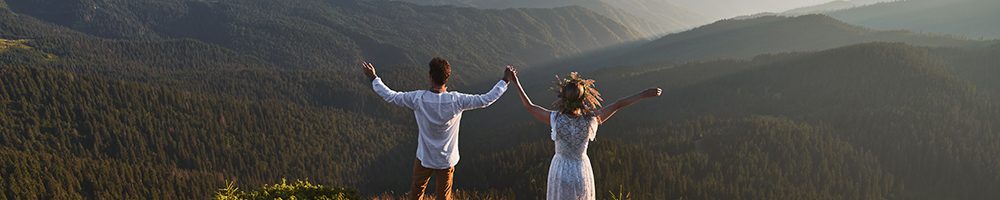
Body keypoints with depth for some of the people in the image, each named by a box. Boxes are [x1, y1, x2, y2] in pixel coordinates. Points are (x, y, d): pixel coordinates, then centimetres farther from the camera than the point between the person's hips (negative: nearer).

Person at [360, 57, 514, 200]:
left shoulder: (418, 99, -20)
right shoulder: (456, 100, -22)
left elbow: (390, 96, -9)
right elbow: (486, 100, -15)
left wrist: (373, 78, 5)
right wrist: (505, 81, -4)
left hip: (424, 158, 1)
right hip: (446, 160, 0)